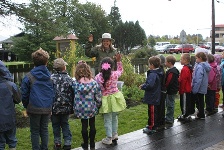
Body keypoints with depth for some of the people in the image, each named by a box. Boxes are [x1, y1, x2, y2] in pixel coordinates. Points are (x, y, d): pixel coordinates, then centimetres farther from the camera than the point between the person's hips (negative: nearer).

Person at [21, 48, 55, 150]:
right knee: (44, 129, 16)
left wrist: (26, 107, 11)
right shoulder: (50, 76, 0)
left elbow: (24, 95, -3)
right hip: (47, 108, 3)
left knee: (35, 131, 9)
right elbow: (53, 93, 3)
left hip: (34, 108, -3)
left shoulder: (28, 77, -8)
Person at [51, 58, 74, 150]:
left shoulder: (51, 78, -13)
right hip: (66, 107, 2)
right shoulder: (69, 79, -7)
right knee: (65, 124, 15)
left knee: (56, 125, 14)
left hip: (54, 107, -1)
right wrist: (71, 107, 8)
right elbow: (72, 94, -2)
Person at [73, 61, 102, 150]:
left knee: (84, 125, 12)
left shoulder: (75, 83, -12)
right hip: (92, 108, 0)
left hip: (81, 109, 0)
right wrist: (98, 106, 10)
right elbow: (98, 97, -6)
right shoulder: (94, 82, -10)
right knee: (92, 125, 14)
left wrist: (75, 108, 7)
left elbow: (73, 96, -5)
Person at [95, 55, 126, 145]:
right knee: (114, 117, 21)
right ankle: (114, 134, 34)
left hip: (106, 100, -2)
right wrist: (118, 61, 11)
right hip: (115, 98, 2)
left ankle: (109, 138, 17)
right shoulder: (115, 74, -12)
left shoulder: (98, 77, -16)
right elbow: (120, 70, 10)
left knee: (108, 119, 9)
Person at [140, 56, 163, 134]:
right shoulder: (158, 73, 8)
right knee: (155, 111, 19)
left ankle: (152, 128, 9)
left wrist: (143, 86, -14)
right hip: (156, 97, 10)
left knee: (152, 112, 0)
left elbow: (150, 85, -32)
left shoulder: (153, 74, -24)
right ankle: (155, 125, 32)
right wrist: (144, 84, 6)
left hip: (152, 97, -10)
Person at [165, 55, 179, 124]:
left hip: (170, 91, -10)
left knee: (170, 105, -2)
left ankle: (169, 119, 6)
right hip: (172, 90, 10)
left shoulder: (171, 72, -23)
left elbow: (168, 82, -24)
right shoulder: (174, 70, 11)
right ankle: (170, 118, 28)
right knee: (170, 105, 18)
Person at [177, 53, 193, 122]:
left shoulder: (184, 69, -21)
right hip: (188, 89, 10)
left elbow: (182, 81, -21)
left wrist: (181, 90, -16)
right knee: (187, 102, 16)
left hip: (184, 90, -10)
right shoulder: (189, 68, 9)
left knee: (184, 103, 0)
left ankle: (185, 116, 7)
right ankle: (187, 115, 26)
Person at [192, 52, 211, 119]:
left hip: (199, 88, -9)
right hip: (203, 88, 9)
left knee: (199, 102, 5)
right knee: (200, 101, 19)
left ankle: (201, 115, 17)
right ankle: (201, 114, 31)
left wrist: (194, 90, -21)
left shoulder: (200, 67, -23)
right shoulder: (205, 66, 5)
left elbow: (198, 80, -25)